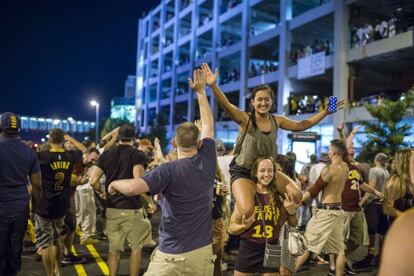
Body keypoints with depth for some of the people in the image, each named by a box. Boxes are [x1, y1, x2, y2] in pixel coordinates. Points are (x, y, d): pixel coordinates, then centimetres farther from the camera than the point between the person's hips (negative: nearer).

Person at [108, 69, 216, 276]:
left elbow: (133, 187, -31)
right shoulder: (207, 163, -1)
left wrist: (114, 183, -8)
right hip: (203, 251, 5)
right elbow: (208, 126, 13)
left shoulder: (168, 171, -16)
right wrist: (201, 92, 22)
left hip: (173, 255, -4)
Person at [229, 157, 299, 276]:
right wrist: (244, 226, -21)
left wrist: (292, 212, -11)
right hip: (248, 249, -1)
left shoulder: (279, 196, -3)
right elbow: (232, 226, -2)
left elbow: (293, 225, 9)